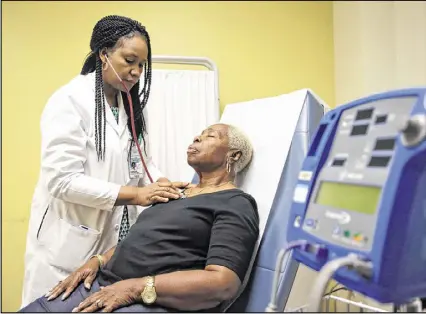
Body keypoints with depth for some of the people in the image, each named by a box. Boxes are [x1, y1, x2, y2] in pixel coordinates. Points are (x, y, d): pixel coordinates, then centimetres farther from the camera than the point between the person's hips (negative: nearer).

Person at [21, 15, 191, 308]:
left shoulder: (130, 104, 9)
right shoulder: (70, 100, -15)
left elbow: (141, 159, 8)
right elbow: (61, 180, -22)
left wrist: (159, 184, -13)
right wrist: (135, 194, -23)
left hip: (116, 237, 7)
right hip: (70, 240, -6)